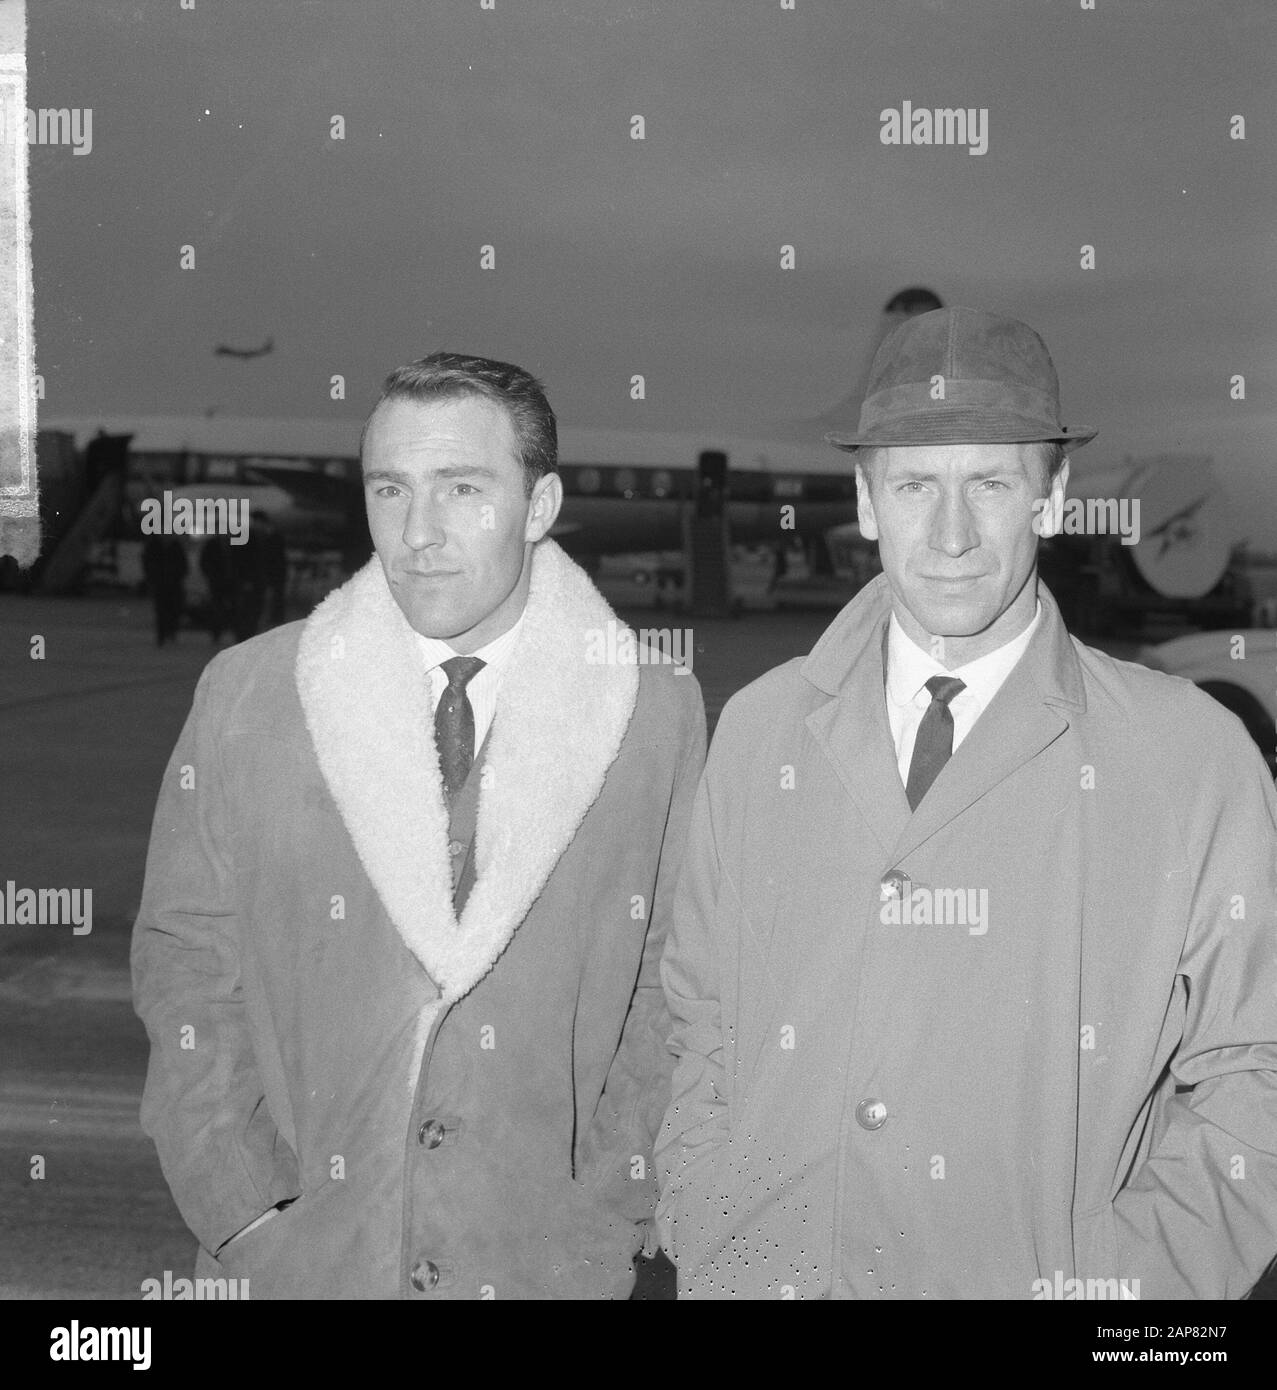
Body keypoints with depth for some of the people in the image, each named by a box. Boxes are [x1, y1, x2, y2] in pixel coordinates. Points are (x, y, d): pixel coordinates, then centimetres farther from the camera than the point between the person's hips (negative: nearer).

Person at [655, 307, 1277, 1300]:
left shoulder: (1193, 755, -8)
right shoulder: (757, 732, -1)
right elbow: (699, 1026, 4)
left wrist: (1121, 1275, -14)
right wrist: (707, 1251, -6)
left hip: (1046, 1273, -1)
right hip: (765, 1273, 2)